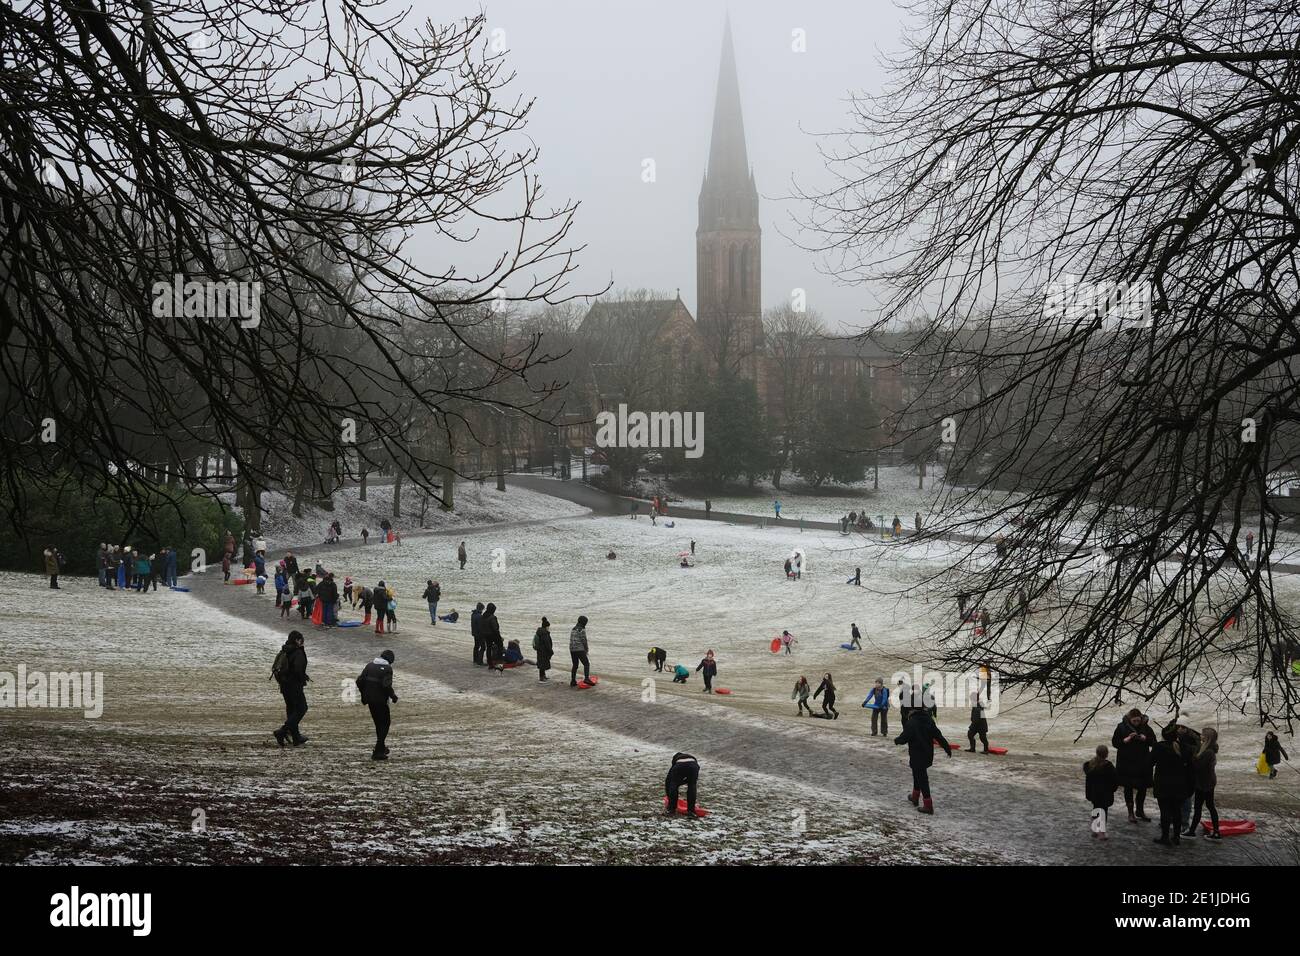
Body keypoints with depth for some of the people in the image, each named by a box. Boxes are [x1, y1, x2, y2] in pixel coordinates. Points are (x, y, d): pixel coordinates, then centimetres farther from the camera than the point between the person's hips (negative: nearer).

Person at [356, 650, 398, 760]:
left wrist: (363, 695, 16)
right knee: (385, 723, 5)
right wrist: (393, 696, -9)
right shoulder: (387, 668, -12)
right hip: (381, 700, -6)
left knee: (378, 723, 22)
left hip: (370, 700, 6)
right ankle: (378, 752, -3)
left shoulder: (370, 665, 8)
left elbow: (359, 681, 6)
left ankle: (381, 747, 35)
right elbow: (387, 685, -23)